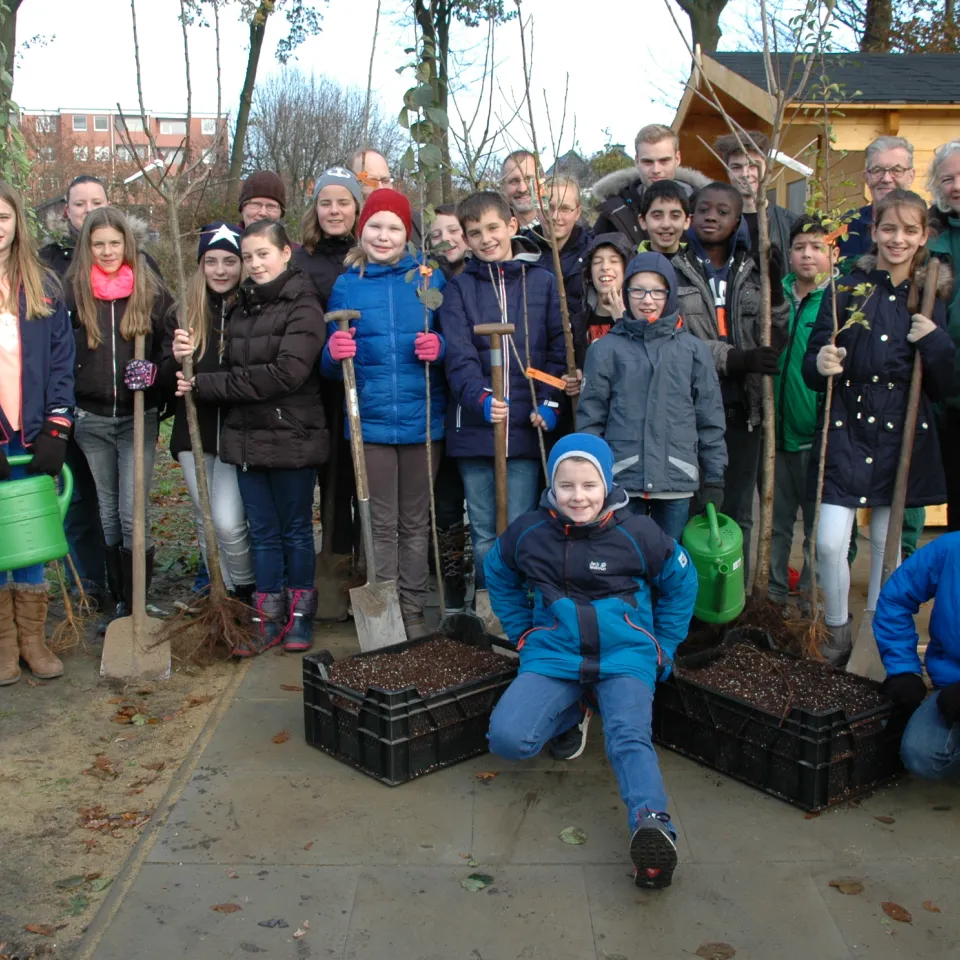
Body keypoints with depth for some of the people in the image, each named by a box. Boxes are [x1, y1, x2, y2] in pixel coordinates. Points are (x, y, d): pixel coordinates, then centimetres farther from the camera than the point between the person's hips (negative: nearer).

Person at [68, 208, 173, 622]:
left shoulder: (151, 291, 2)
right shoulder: (73, 291, 3)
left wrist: (153, 372, -12)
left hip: (138, 418, -2)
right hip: (92, 420, 2)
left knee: (133, 514, -6)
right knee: (107, 514, 9)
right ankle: (119, 602, 20)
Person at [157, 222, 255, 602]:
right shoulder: (184, 314, 2)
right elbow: (165, 382, 2)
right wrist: (176, 360, -19)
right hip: (194, 433, 4)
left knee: (228, 523, -10)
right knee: (206, 523, 12)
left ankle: (246, 596, 15)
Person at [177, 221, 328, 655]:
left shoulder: (303, 306, -10)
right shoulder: (242, 307, 13)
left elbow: (286, 373, -20)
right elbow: (232, 366, 12)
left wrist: (206, 384, -17)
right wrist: (193, 368, -9)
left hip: (292, 437, -6)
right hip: (247, 436, 6)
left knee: (296, 529, 8)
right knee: (263, 533, 12)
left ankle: (300, 615, 23)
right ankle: (268, 619, 22)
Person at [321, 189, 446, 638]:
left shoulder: (430, 278, 3)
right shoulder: (346, 285, 6)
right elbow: (332, 365, 7)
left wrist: (439, 348, -15)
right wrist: (336, 352, -16)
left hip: (422, 420, 0)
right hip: (371, 420, 0)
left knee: (415, 522, 10)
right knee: (382, 523, 5)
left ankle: (414, 612, 20)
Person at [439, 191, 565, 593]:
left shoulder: (542, 281, 8)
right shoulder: (458, 288, 6)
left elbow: (558, 347, 6)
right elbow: (458, 355, -6)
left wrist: (549, 401, -6)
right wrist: (480, 398, -23)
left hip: (526, 425, 0)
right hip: (474, 424, 0)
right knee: (484, 534, 8)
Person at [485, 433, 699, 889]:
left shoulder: (637, 533, -5)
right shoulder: (528, 532, -1)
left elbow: (681, 582, 12)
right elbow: (498, 578, 20)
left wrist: (662, 648, 9)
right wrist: (523, 633, 14)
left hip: (625, 657, -2)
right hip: (554, 656, 2)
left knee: (629, 737, -30)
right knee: (507, 737, -19)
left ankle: (652, 825, -46)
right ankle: (570, 713, 10)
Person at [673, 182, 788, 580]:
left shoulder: (753, 271, 12)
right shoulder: (674, 270, 1)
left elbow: (774, 343, 6)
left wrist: (775, 291, -9)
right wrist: (734, 358, -21)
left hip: (743, 410, 4)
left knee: (737, 513, 10)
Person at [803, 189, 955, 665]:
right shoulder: (846, 291, -1)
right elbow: (812, 368, -2)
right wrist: (822, 365, -24)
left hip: (903, 435, 2)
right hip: (846, 430, -2)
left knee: (888, 542, 11)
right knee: (829, 542, -9)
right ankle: (838, 631, 16)